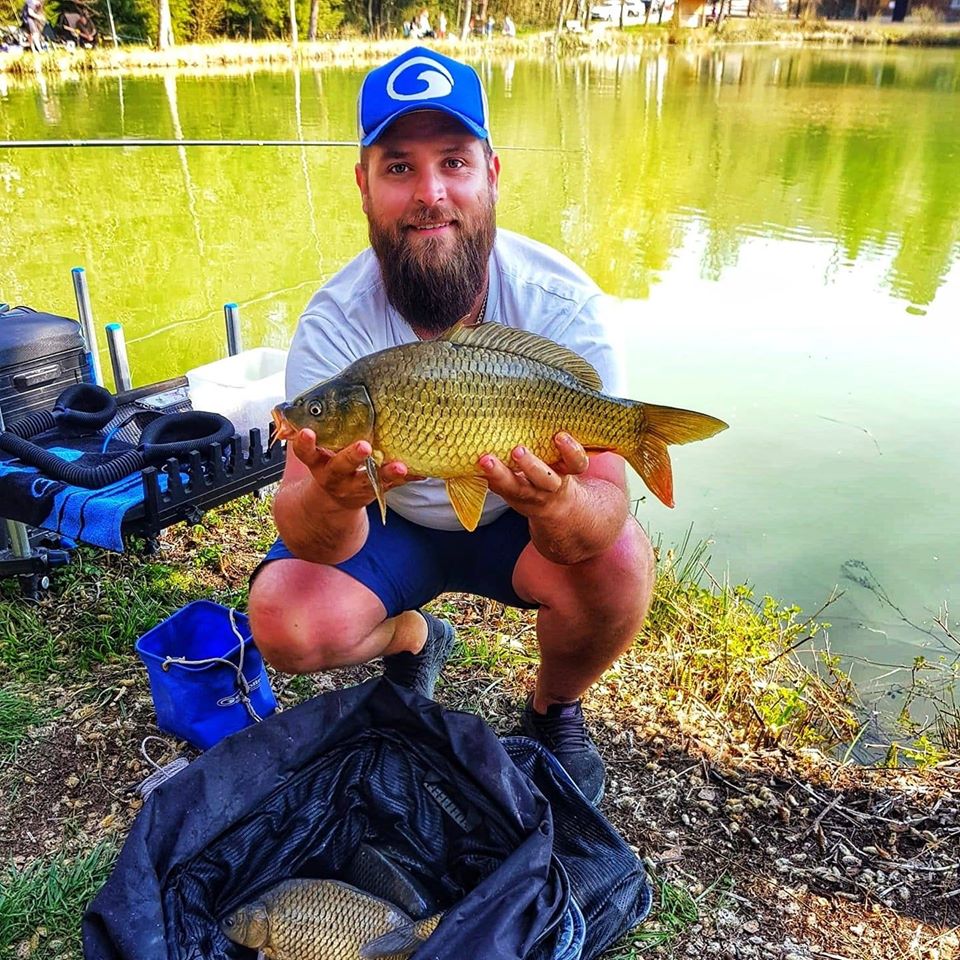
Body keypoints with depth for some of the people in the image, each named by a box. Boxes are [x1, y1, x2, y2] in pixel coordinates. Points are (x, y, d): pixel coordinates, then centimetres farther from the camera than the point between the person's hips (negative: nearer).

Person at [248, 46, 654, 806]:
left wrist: (559, 504, -53)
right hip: (387, 525, 1)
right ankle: (411, 637, 15)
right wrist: (332, 496, -52)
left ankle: (555, 710, 5)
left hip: (516, 522, 0)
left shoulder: (561, 302, -25)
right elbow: (313, 541, -27)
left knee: (619, 560, -30)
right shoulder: (335, 322, -23)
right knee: (283, 619, -23)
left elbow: (605, 496, -29)